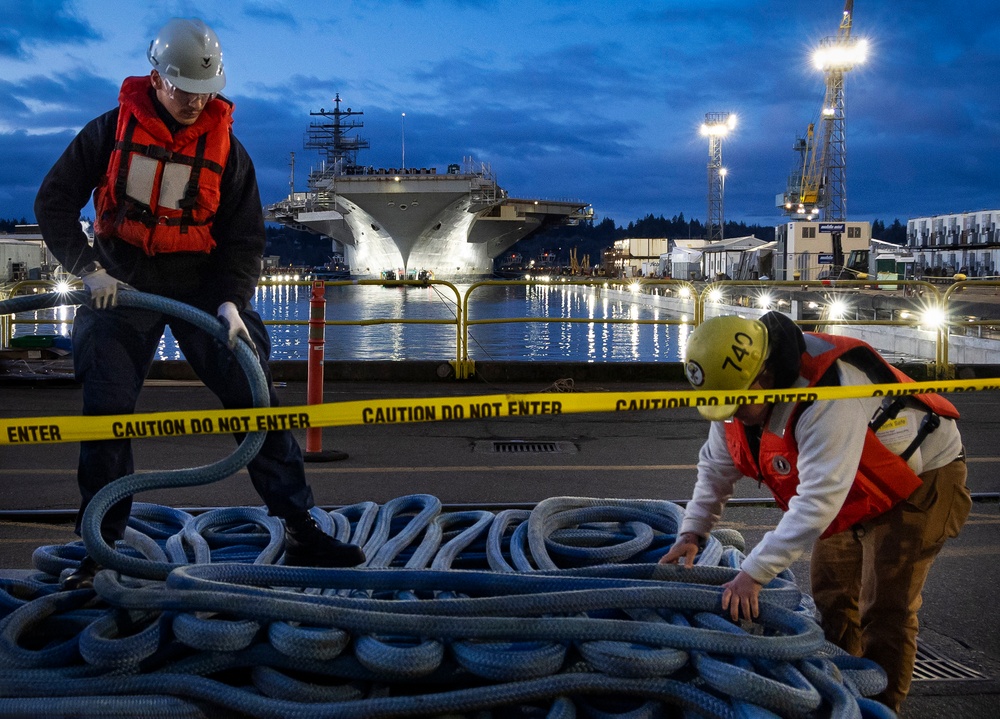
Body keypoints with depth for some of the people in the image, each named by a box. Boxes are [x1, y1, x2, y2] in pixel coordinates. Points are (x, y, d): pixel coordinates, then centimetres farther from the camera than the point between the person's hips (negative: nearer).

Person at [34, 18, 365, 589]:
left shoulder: (225, 147, 0)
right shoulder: (111, 132, -3)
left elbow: (246, 235, 0)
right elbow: (55, 201, 2)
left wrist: (232, 301, -15)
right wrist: (88, 268, -11)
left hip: (202, 284, 1)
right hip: (122, 284, 0)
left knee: (256, 397, -7)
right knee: (106, 411, -2)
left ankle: (302, 530, -2)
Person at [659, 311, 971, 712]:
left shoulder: (826, 393, -41)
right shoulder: (738, 386, -14)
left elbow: (819, 497, -44)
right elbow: (715, 468, 1)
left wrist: (754, 573, -44)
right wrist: (691, 533, -12)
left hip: (919, 478, -8)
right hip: (855, 490, 8)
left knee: (885, 611, -9)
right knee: (830, 595, 13)